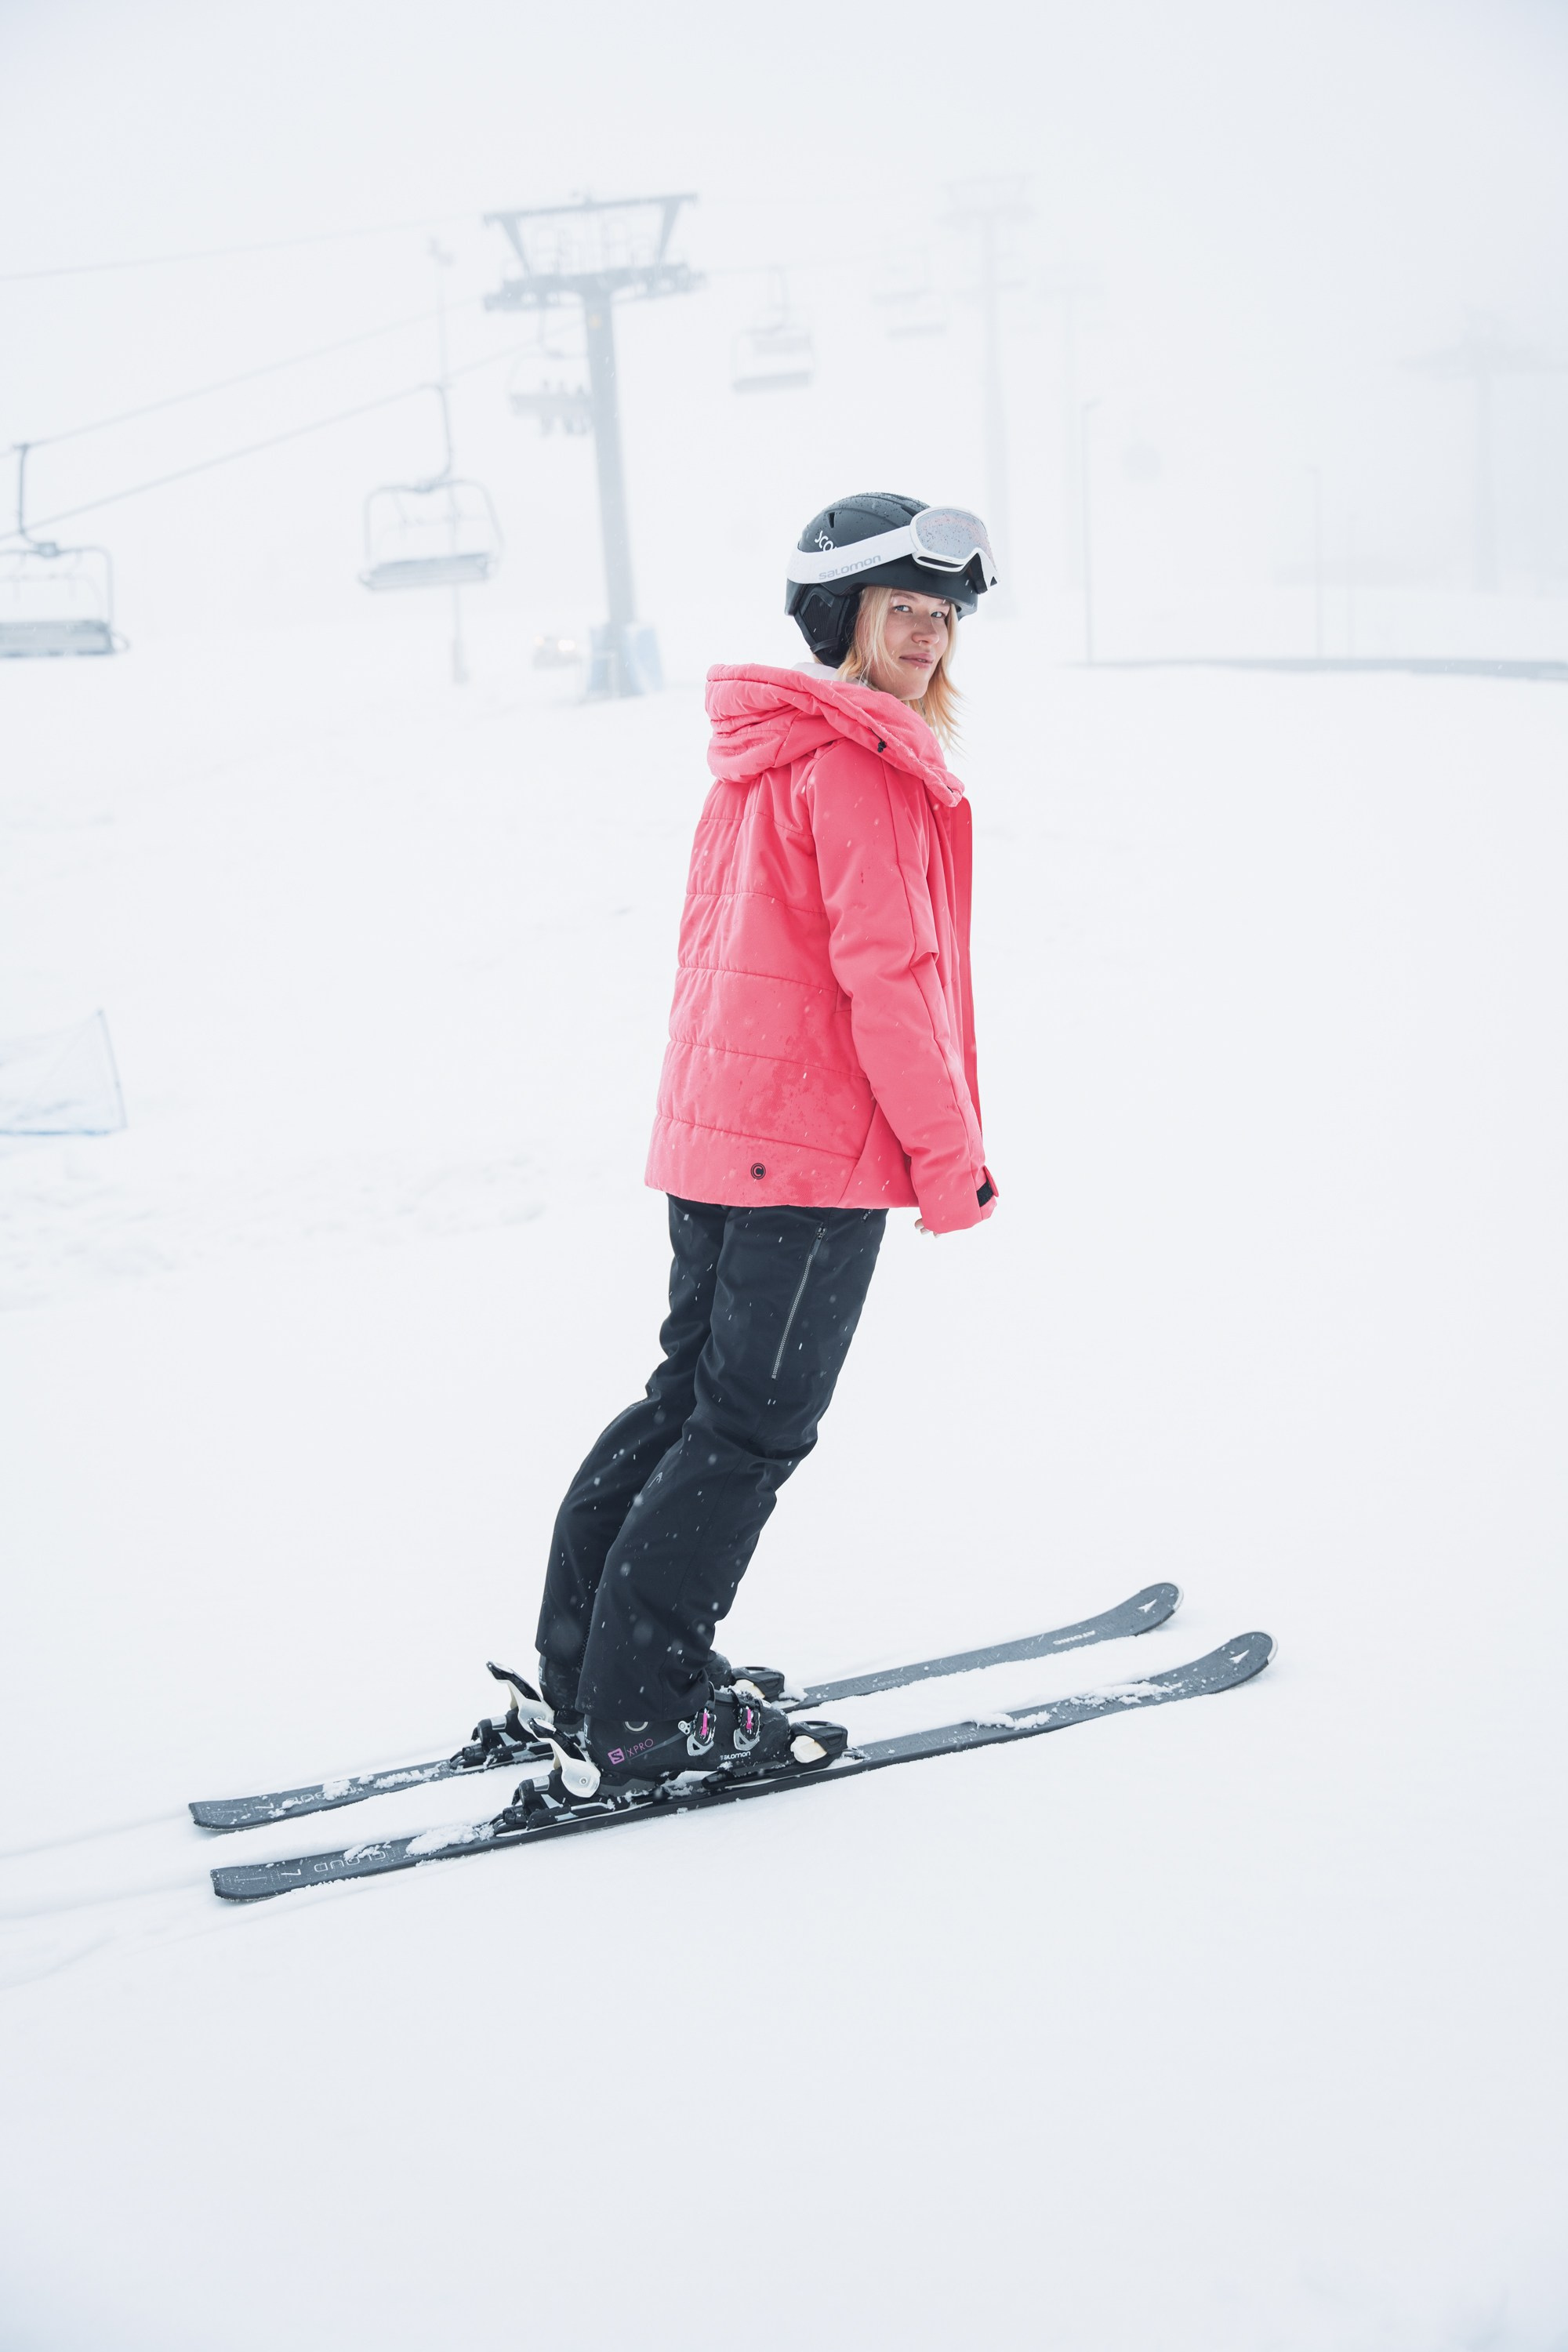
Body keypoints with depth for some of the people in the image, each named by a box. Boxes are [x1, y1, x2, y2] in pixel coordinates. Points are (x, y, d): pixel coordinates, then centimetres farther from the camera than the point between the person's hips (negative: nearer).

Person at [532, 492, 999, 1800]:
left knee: (693, 1395, 17)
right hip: (817, 1150, -9)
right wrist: (951, 1157, -14)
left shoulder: (762, 757, 15)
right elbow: (888, 975, -19)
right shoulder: (863, 766, -15)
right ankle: (639, 1721, 4)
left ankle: (587, 1669, 22)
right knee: (755, 1426, -2)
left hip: (713, 1132, 9)